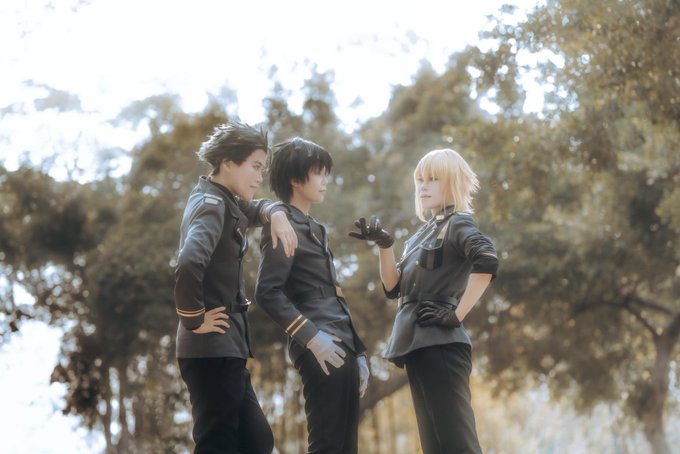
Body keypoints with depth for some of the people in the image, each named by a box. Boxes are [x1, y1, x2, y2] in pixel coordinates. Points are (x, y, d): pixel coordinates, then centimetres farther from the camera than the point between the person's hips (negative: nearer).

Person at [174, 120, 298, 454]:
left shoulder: (223, 202, 13)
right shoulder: (212, 207, -15)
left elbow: (255, 209, 33)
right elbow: (188, 266, -32)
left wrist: (276, 214, 9)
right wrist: (194, 320, -20)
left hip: (225, 348, 10)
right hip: (212, 349, -10)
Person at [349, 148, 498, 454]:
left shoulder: (458, 223, -4)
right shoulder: (423, 232, 21)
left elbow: (487, 261, -24)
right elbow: (393, 288, 16)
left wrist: (457, 315, -22)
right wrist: (385, 246, 1)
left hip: (441, 344, -9)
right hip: (418, 344, 9)